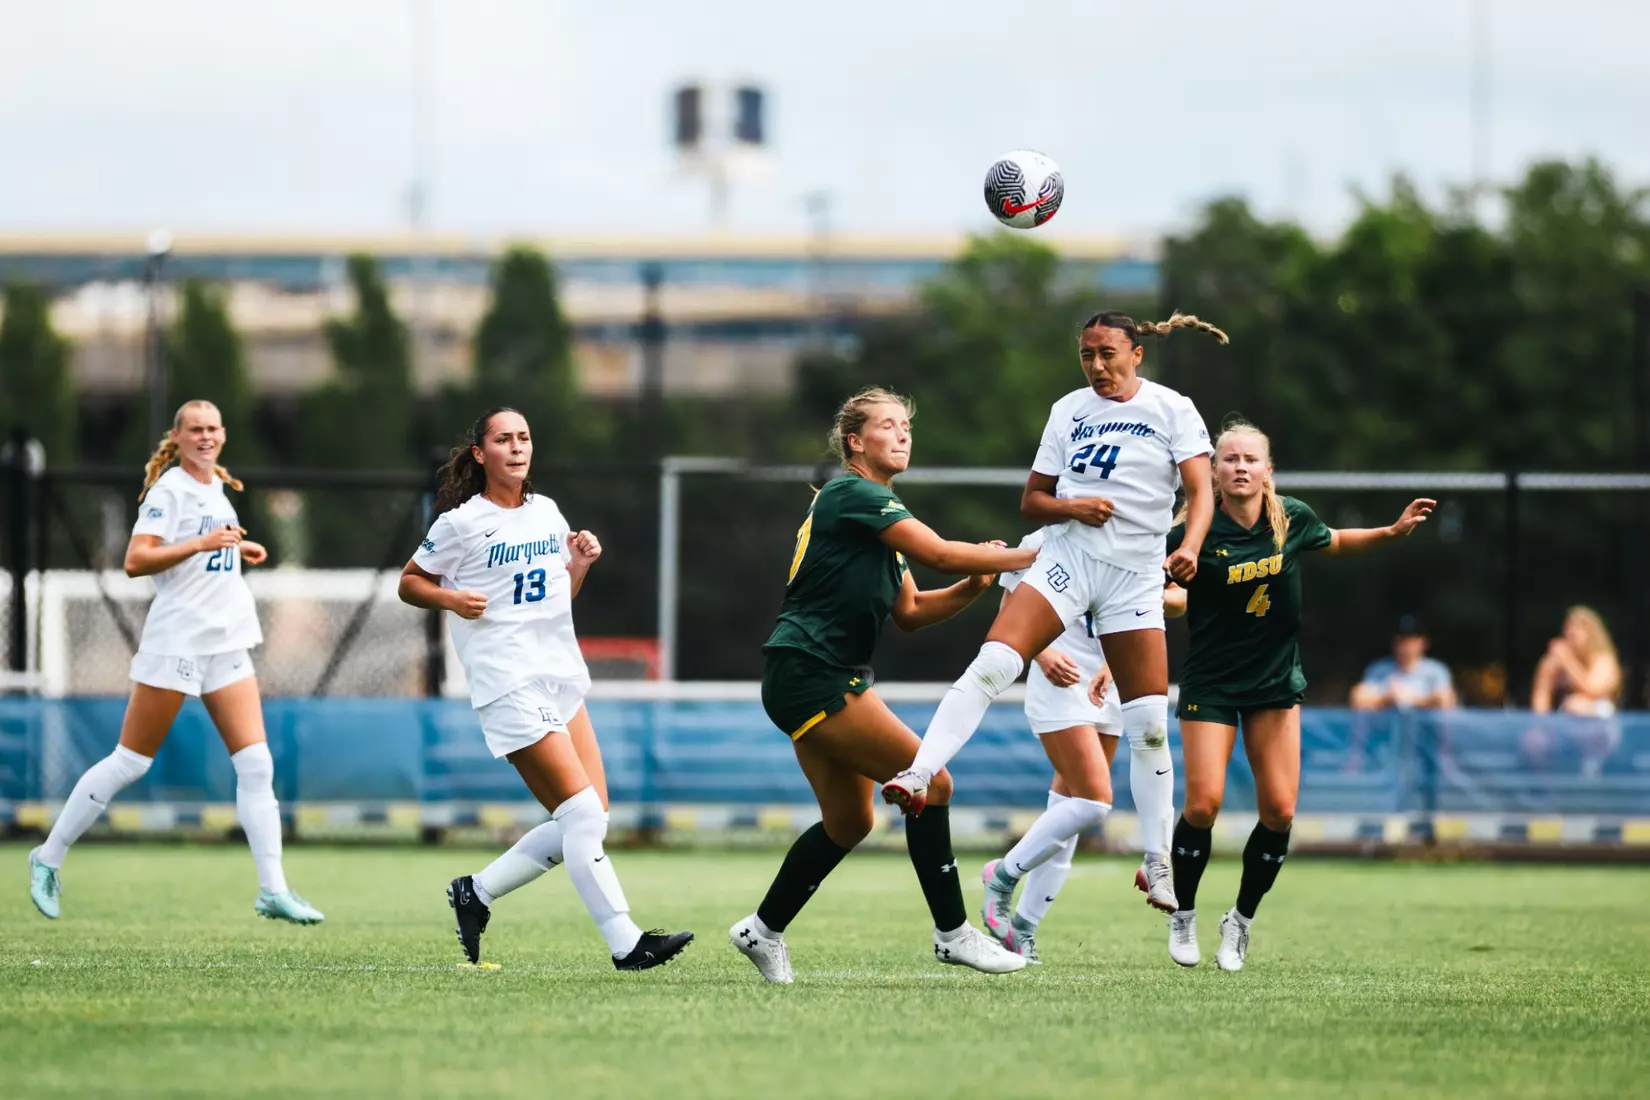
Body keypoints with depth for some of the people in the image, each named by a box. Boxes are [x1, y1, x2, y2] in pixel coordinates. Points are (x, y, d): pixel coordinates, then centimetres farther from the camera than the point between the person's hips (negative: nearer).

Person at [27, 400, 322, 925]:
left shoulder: (215, 487, 15)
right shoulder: (169, 489, -9)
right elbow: (136, 561, -19)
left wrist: (237, 550, 16)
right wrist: (200, 544, -26)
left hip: (227, 642, 7)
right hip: (176, 640, -7)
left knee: (256, 763, -4)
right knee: (130, 762, -1)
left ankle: (273, 891, -5)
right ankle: (49, 858, 13)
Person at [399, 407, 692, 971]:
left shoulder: (546, 512, 14)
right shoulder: (462, 523, -4)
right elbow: (409, 583, 5)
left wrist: (580, 563, 5)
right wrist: (452, 599, -14)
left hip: (562, 679, 7)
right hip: (509, 685, -7)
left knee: (584, 821, 1)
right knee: (583, 814, -14)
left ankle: (475, 892, 16)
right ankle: (626, 944, -13)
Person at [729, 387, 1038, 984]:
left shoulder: (878, 508, 19)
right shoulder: (852, 495, -11)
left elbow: (909, 611, 19)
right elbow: (939, 554, -19)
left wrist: (974, 585, 3)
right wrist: (1027, 557, -13)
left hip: (828, 678, 11)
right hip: (810, 673, -11)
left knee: (849, 821, 13)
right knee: (931, 781, -12)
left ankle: (763, 930, 23)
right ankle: (953, 933, -6)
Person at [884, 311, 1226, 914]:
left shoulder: (1171, 409, 1)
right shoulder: (1069, 410, 8)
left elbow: (1201, 490, -8)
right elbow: (1031, 501, 11)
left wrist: (1189, 547, -28)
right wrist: (1072, 507, -11)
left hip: (1135, 575, -1)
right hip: (1068, 558, 1)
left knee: (1150, 727, -2)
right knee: (992, 666, -23)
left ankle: (1157, 867, 9)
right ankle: (918, 775, -30)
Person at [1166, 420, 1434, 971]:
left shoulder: (1292, 519, -4)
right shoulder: (1196, 533, -16)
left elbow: (1332, 542, 19)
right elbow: (1153, 589, -4)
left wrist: (1392, 532, 8)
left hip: (1276, 680, 4)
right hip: (1211, 683, -3)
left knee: (1279, 811, -2)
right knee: (1203, 804, -12)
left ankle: (1241, 920, 18)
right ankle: (1183, 915, 12)